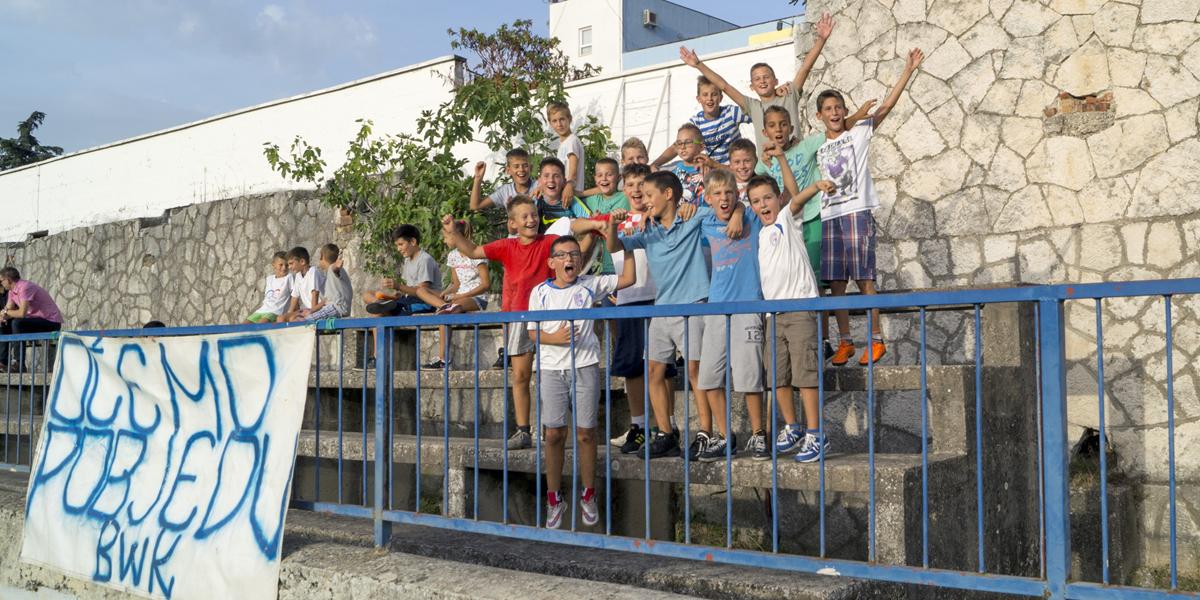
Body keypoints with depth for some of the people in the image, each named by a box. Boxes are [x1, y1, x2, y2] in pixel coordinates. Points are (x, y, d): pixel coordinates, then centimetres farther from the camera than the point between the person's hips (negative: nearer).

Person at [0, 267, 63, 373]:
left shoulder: (25, 287, -21)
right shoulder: (12, 290, 10)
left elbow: (22, 313, -31)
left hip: (51, 322, -10)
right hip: (37, 319, 10)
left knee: (17, 323, -28)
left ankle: (20, 364, -21)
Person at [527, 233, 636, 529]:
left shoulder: (590, 285, 4)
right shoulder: (540, 292, 5)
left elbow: (628, 278, 2)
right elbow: (533, 333, 6)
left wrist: (615, 232, 0)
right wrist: (554, 338, -15)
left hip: (585, 366, 0)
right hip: (551, 369, 0)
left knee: (585, 432, 3)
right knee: (554, 433, 1)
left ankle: (588, 496, 17)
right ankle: (554, 499, 13)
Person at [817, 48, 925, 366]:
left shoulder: (859, 133, 6)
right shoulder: (818, 148, 16)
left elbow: (886, 105, -2)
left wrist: (908, 71, -9)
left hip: (857, 212, -4)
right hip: (828, 215, 4)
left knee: (863, 278, -5)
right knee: (835, 281, 4)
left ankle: (876, 340, 1)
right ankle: (845, 342, 12)